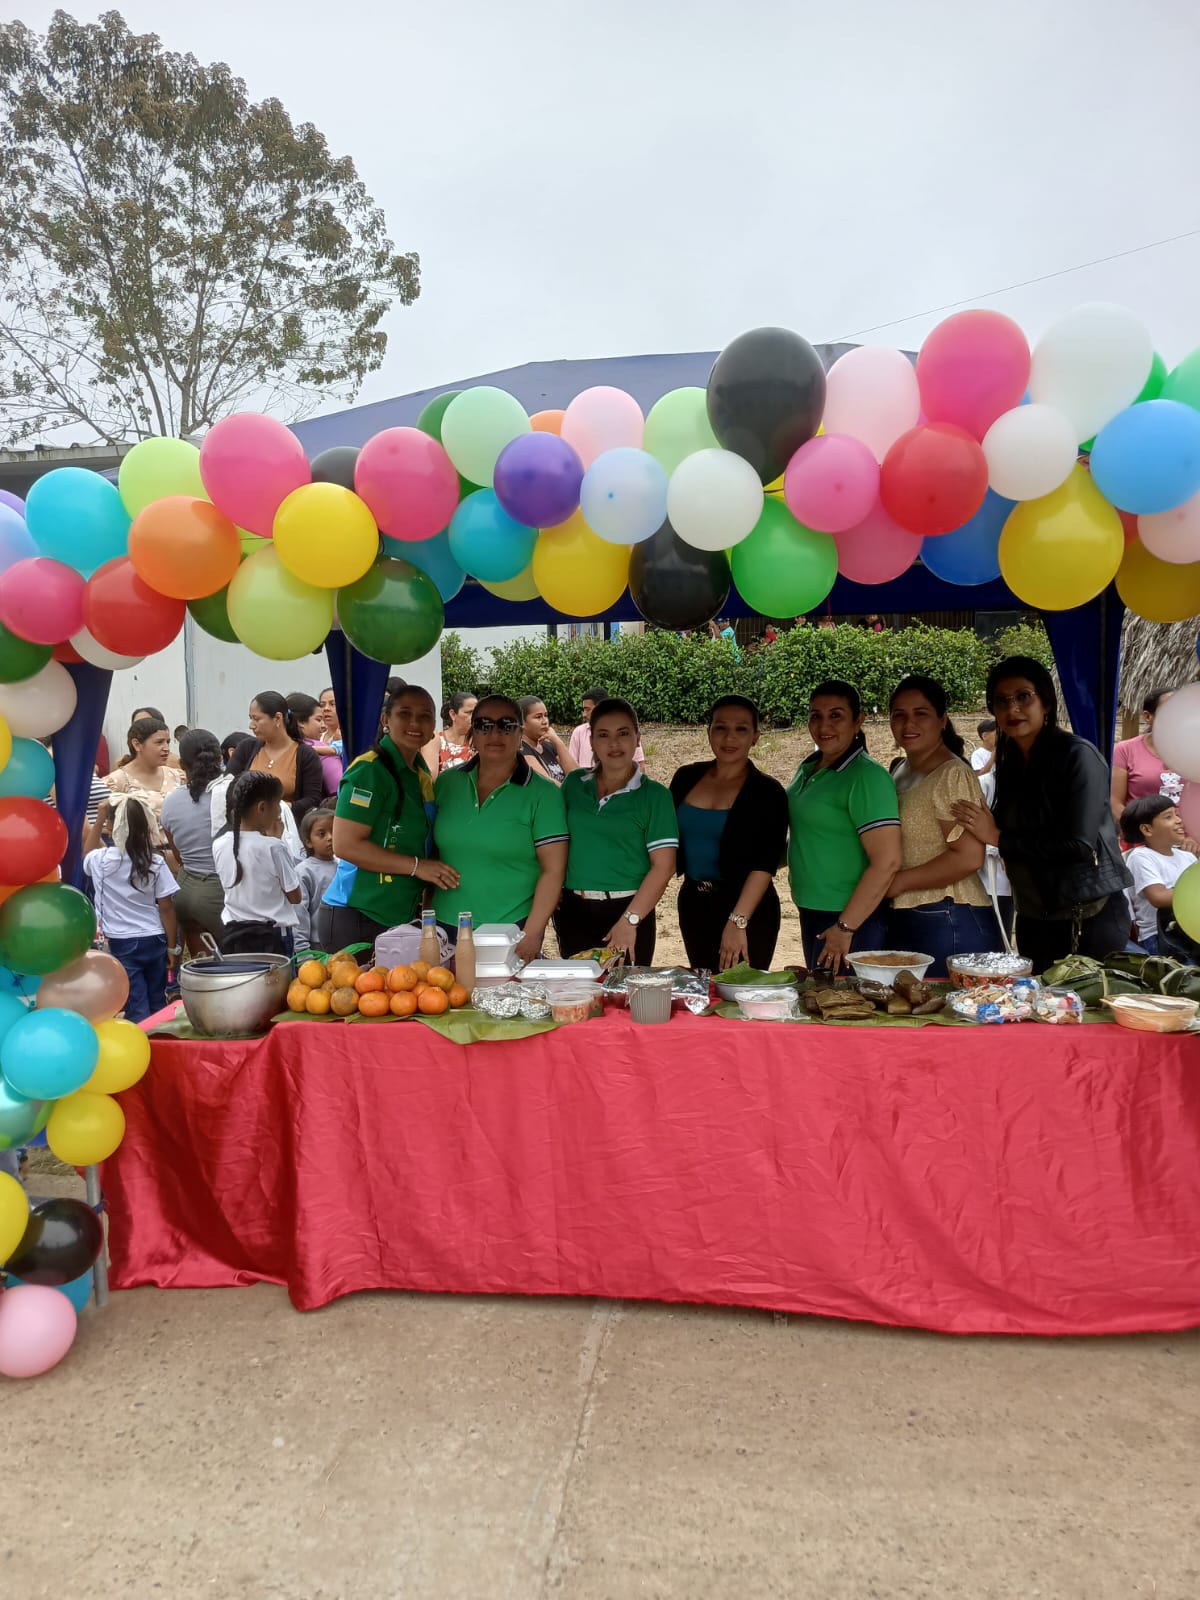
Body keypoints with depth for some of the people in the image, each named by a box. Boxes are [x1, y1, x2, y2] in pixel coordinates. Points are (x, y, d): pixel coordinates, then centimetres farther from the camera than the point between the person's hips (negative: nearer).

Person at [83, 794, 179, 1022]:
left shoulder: (101, 860, -9)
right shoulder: (156, 862, -8)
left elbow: (87, 852, 19)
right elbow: (166, 908, -6)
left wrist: (99, 818, 20)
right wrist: (172, 947, 3)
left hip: (122, 943, -1)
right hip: (155, 940, 2)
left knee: (137, 1008, 2)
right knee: (158, 1003, 16)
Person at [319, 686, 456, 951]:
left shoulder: (421, 774, 12)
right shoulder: (369, 771, -14)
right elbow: (345, 845, -20)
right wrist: (416, 866, -18)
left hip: (402, 918, 8)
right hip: (355, 921, -8)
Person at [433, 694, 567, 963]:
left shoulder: (543, 794, -7)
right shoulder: (446, 783, 4)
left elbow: (553, 870, -10)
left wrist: (532, 935, -15)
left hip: (512, 930, -3)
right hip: (445, 924, 3)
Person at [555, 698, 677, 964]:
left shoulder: (654, 795, -4)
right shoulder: (573, 784, 7)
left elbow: (664, 865, -10)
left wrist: (630, 920, -17)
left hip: (627, 910, -3)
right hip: (573, 910, 3)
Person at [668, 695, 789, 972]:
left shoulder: (768, 792, -8)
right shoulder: (687, 778, 4)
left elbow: (765, 864, -16)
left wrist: (738, 921, -25)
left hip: (747, 909, -4)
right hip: (693, 903, 5)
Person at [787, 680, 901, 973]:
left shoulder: (867, 776, -18)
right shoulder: (808, 767, 8)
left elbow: (887, 862, -23)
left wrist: (845, 927, -22)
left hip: (850, 919, -8)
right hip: (811, 915, 8)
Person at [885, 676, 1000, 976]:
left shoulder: (953, 776, -12)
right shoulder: (900, 772, 13)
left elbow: (968, 857, -20)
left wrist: (899, 882, -15)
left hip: (950, 925, -8)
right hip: (903, 921, 8)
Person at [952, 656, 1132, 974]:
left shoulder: (1077, 755, -14)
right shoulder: (1010, 762, 8)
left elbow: (1079, 845, -21)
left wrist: (999, 839, -16)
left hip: (1090, 919, -7)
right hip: (1033, 920, 7)